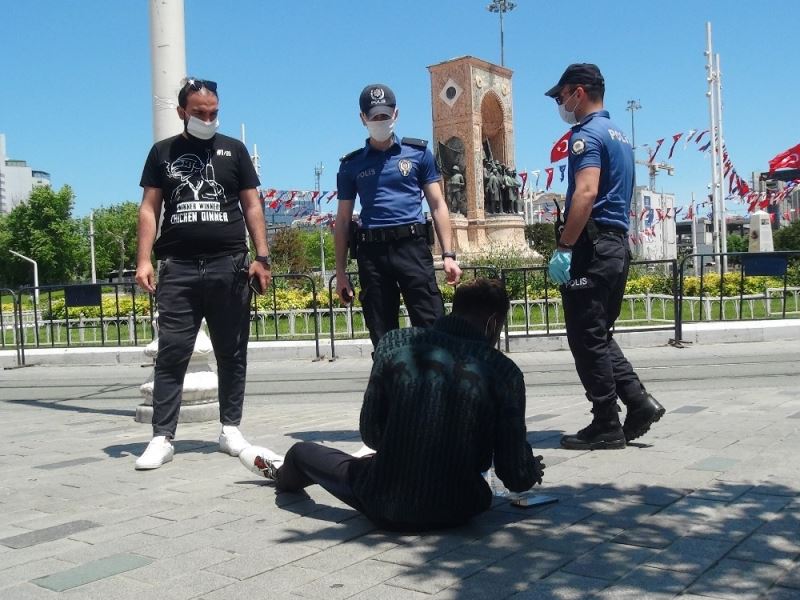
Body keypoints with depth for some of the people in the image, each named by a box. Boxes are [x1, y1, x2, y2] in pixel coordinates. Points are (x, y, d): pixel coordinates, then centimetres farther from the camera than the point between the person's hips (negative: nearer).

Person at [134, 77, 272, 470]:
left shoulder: (233, 150, 11)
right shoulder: (162, 152, 12)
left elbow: (252, 206, 10)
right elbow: (149, 209, 9)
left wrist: (262, 257, 1)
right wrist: (144, 260, -3)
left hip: (229, 266, 1)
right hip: (178, 267, 0)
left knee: (232, 354, 5)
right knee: (171, 354, -3)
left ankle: (230, 429, 15)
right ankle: (162, 438, 0)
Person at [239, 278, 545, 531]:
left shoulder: (395, 343, -8)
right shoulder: (504, 371, -10)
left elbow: (370, 433, 0)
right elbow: (516, 475, -9)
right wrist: (533, 470, 15)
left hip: (386, 508, -1)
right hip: (458, 510, 1)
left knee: (302, 451, 26)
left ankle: (282, 474, 61)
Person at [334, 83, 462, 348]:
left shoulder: (418, 153, 12)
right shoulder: (352, 164, 14)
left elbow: (437, 205, 9)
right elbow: (343, 220, 15)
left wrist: (448, 254, -1)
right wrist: (340, 272, 10)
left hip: (412, 246, -1)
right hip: (372, 252, 2)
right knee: (382, 338, 5)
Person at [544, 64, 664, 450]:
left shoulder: (587, 134, -10)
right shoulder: (619, 136, 20)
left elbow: (586, 192, -23)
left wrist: (563, 249, -23)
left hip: (591, 246, -10)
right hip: (617, 244, 10)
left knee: (587, 339, -3)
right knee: (600, 336, 16)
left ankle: (606, 426, 3)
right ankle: (638, 402, 9)